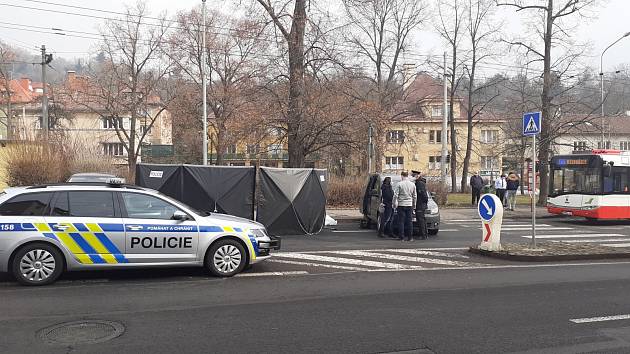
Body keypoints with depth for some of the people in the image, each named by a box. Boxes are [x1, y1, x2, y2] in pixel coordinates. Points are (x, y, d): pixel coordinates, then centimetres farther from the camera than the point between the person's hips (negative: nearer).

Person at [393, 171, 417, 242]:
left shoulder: (399, 184, -8)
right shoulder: (412, 184, 4)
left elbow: (395, 195, -9)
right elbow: (415, 196, 9)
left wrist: (395, 204, 0)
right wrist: (414, 204, 19)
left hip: (401, 205, -3)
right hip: (409, 205, 3)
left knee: (401, 221, 1)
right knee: (409, 221, 6)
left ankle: (402, 237, 1)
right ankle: (410, 237, 7)